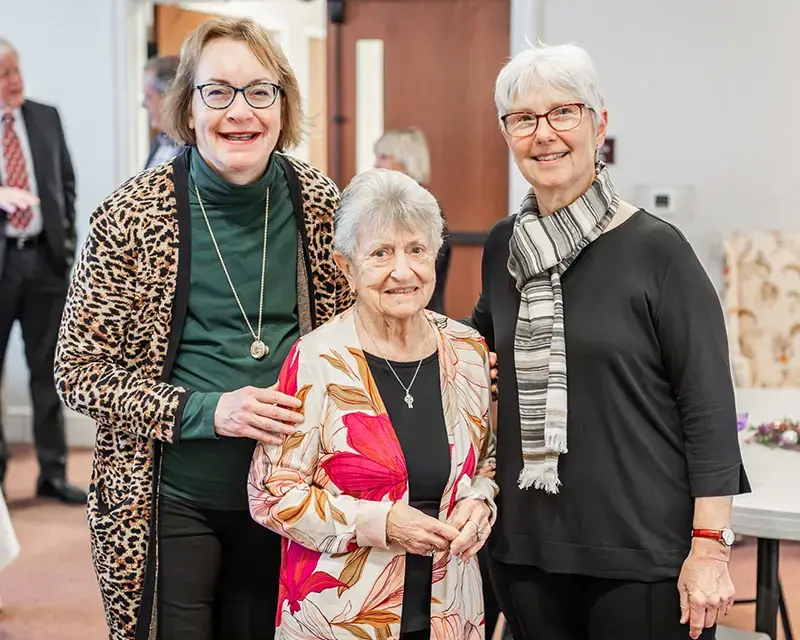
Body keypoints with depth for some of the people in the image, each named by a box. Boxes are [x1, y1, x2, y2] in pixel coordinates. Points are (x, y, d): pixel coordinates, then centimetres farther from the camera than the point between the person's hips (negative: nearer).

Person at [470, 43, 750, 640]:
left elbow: (709, 406, -10)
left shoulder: (655, 248, -9)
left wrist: (711, 549, -14)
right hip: (526, 546, 5)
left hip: (644, 551, -5)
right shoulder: (503, 247, 6)